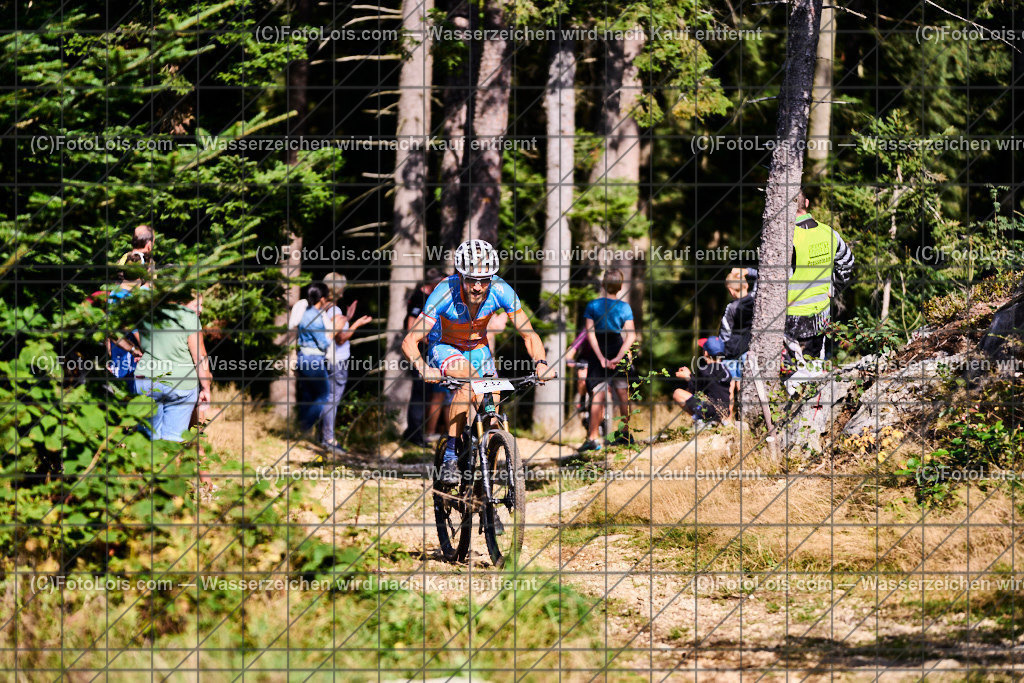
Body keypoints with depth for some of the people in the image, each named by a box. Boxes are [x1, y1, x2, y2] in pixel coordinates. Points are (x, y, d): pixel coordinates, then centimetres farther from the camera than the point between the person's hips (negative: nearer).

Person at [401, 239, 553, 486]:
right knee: (468, 379, -34)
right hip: (444, 347, -4)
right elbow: (409, 341, -34)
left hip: (478, 348, 4)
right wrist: (423, 368, -53)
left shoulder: (500, 290, -26)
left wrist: (540, 363, -38)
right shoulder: (446, 292, -33)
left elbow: (529, 334, -19)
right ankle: (449, 459, -27)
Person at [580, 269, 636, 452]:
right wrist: (618, 357, -16)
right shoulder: (624, 307, -2)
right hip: (618, 351, 2)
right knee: (622, 392, 13)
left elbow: (590, 333, -12)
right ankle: (626, 433, 21)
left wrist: (601, 358, -15)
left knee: (597, 395, -5)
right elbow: (631, 335, -11)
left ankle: (593, 438, -13)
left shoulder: (592, 306, -5)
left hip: (599, 353, -2)